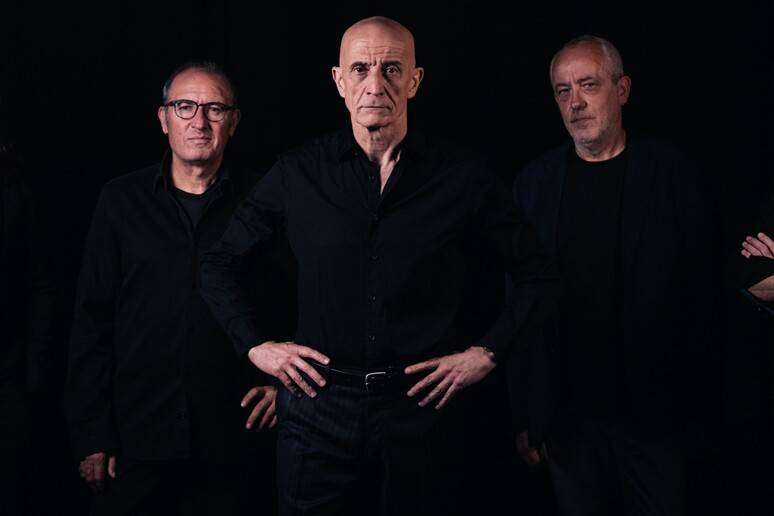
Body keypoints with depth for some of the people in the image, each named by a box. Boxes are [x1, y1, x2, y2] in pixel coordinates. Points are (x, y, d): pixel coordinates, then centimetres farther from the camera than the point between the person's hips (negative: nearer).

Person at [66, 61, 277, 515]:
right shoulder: (122, 200, 4)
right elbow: (93, 321, 3)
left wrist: (283, 377, -4)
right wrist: (92, 436, -1)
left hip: (228, 442, 0)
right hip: (136, 439, 1)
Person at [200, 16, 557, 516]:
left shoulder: (461, 176, -2)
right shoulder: (298, 173, 0)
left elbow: (537, 275, 6)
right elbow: (219, 263, 11)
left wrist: (486, 353, -1)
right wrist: (256, 345, 3)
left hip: (424, 405, -1)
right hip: (321, 405, 1)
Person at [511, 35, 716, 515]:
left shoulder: (673, 175, -3)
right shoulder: (534, 184, 4)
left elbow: (704, 293, -3)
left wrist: (694, 400, -6)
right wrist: (525, 415, 1)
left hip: (656, 413, -2)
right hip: (566, 413, 2)